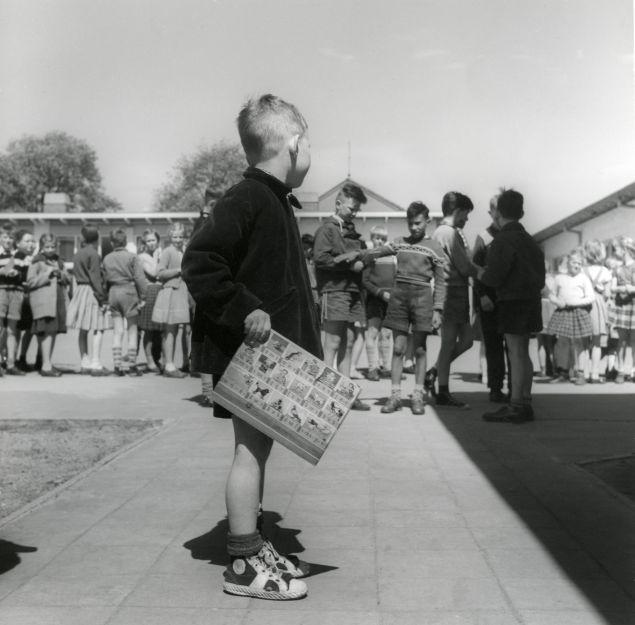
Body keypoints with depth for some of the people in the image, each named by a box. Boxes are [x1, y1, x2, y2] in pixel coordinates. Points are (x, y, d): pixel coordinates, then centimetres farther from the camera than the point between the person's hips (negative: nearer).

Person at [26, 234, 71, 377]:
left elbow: (68, 280, 18)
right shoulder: (37, 262, 2)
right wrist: (47, 275, -13)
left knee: (54, 332, 8)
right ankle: (46, 366, -15)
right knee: (47, 331, -14)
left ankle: (47, 363, 18)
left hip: (58, 300, 6)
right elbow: (30, 282, -5)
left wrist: (61, 275, -3)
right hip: (42, 300, -6)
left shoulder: (58, 262, 20)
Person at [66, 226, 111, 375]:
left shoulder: (77, 255, 14)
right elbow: (95, 278, -17)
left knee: (83, 329, 10)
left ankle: (85, 364, 16)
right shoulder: (93, 254, -12)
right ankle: (96, 365, -11)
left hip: (80, 290, 9)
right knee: (98, 329, -7)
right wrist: (102, 298, -16)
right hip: (92, 292, -9)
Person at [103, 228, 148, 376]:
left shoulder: (107, 258, 6)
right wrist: (142, 297, -5)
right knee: (132, 331, 4)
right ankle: (132, 366, 5)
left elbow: (105, 279, 8)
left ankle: (117, 366, 5)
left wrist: (107, 298, 13)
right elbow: (140, 278, -10)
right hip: (129, 292, -4)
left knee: (117, 332, 7)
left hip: (113, 293, 4)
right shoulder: (132, 257, -7)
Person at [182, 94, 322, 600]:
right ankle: (244, 564, 8)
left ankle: (254, 546, 27)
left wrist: (301, 346, 19)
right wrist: (245, 311, -26)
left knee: (259, 449, 15)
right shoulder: (248, 199, -14)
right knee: (251, 451, -3)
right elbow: (199, 263, -23)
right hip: (252, 353, -10)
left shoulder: (275, 201, 16)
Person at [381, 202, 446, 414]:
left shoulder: (434, 248, 3)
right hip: (399, 295, 2)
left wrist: (437, 309, -5)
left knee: (419, 349, 3)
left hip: (422, 297, -2)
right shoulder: (399, 243, 11)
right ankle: (395, 395, 6)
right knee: (398, 348, 2)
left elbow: (440, 282, 1)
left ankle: (418, 396, 10)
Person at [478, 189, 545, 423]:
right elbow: (540, 274, 19)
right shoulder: (528, 239, 15)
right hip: (532, 299, 9)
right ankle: (525, 404, 20)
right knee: (523, 353, 14)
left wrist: (480, 273, 1)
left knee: (516, 354, -6)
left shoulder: (504, 240, -14)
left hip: (513, 301, -9)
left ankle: (515, 408, -3)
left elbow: (494, 278, -18)